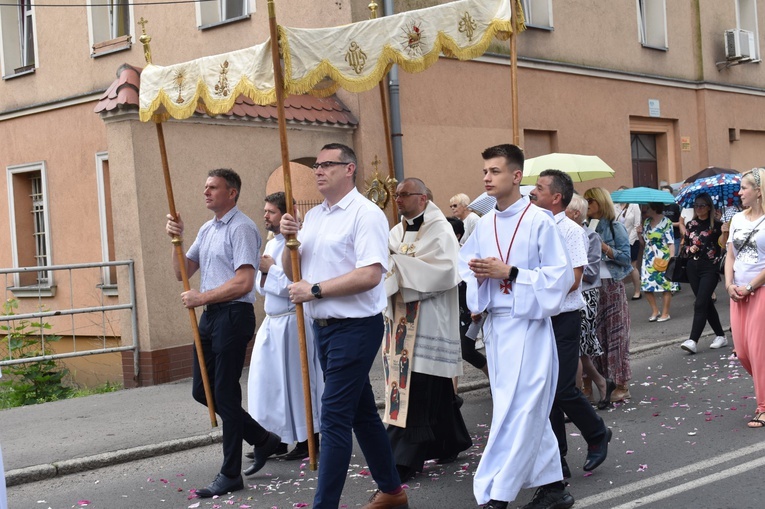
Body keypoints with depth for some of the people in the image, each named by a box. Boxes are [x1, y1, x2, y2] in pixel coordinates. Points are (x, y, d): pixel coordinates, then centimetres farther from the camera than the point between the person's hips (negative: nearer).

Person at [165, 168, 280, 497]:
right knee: (202, 391, 12)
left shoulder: (242, 228, -11)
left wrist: (201, 298, -15)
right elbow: (183, 272, 18)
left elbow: (244, 282, -20)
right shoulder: (206, 229, 16)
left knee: (225, 394, -3)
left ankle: (230, 474, 8)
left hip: (233, 314, -9)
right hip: (210, 315, 9)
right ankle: (262, 439, 27)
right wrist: (177, 240, 3)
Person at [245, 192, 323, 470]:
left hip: (291, 322, -9)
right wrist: (264, 273, -4)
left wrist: (270, 268, -14)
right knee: (267, 381, 11)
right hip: (271, 322, 9)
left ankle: (307, 440, 12)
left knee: (295, 380, 0)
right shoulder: (270, 244, 13)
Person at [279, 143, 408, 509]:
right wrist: (290, 241, -5)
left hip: (355, 326, -9)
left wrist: (315, 290, -19)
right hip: (323, 326, 9)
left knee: (335, 417, -9)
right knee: (361, 411, 16)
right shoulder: (313, 216, 13)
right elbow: (292, 273, 15)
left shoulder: (365, 214, -12)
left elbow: (371, 274, -23)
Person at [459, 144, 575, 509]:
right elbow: (465, 265, 17)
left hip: (527, 325, -7)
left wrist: (509, 273, -17)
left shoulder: (539, 221, -9)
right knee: (529, 411, 14)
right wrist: (478, 273, -6)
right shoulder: (484, 225, 9)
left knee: (516, 412, -7)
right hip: (495, 325, 7)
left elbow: (562, 276, -10)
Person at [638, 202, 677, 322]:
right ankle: (655, 311, 19)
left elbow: (671, 243, -10)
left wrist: (671, 259, -17)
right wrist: (640, 233, 0)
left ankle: (665, 313, 9)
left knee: (665, 286, 0)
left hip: (662, 260, -6)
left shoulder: (666, 223, -8)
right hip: (648, 259, 6)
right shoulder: (647, 222, 11)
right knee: (647, 286, 3)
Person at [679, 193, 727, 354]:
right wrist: (689, 250, -4)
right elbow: (684, 247, 16)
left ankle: (693, 340, -16)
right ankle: (721, 336, 22)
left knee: (700, 304, -12)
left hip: (710, 268, -5)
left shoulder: (716, 225, -4)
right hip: (693, 268, 5)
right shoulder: (690, 225, 9)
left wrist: (725, 233, -23)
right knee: (707, 304, 11)